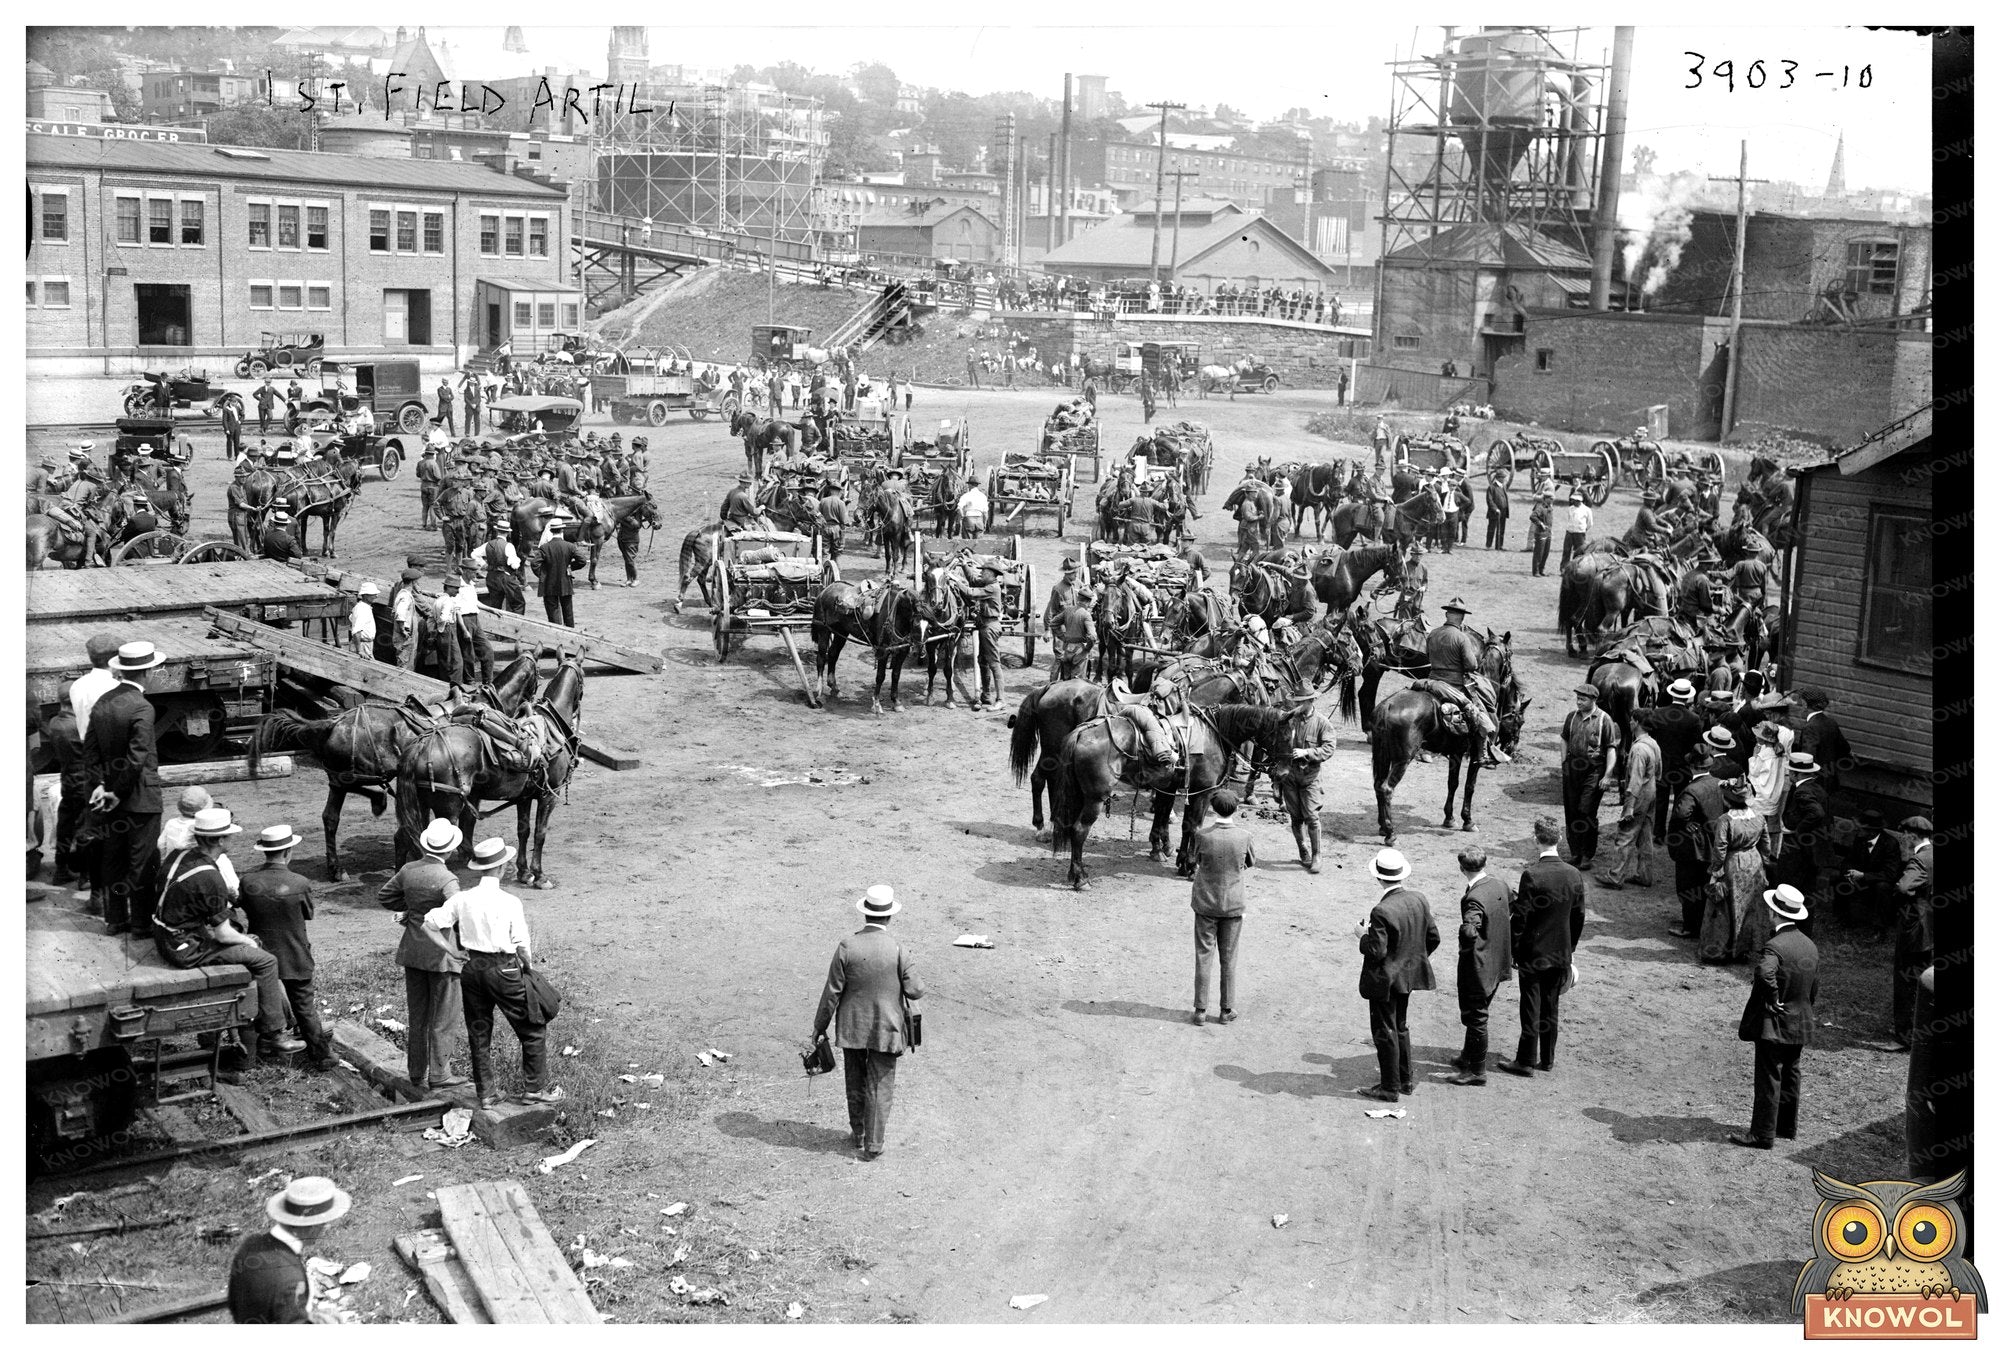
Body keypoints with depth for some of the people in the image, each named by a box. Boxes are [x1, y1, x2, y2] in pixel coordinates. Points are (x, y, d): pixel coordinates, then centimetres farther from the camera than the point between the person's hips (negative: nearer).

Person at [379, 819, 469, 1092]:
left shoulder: (408, 870, 0)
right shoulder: (446, 879, -19)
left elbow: (384, 896, 13)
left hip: (412, 952, 6)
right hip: (441, 953, -6)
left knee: (418, 1016, 15)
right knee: (444, 1018, 5)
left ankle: (417, 1075, 21)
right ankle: (438, 1074, 8)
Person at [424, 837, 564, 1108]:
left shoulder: (462, 899, -5)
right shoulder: (510, 903, -15)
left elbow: (431, 921, -2)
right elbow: (522, 945, -11)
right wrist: (528, 966, 8)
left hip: (472, 967, 5)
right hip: (503, 970, -5)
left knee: (479, 1033, 16)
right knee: (533, 1030, 11)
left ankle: (486, 1093, 22)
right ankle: (536, 1088, 16)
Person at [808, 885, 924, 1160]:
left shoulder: (846, 946, -14)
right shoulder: (898, 950, -17)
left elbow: (832, 992, -10)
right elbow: (915, 991, -10)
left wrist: (818, 1029, -1)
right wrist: (909, 971, 11)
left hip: (851, 1028, 2)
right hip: (885, 1029, -2)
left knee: (855, 1083, 20)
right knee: (880, 1087, 11)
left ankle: (859, 1134, 37)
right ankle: (873, 1145, 15)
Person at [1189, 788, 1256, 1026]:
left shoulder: (1202, 835, -16)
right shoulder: (1243, 836, -13)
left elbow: (1196, 861, 0)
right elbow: (1251, 862, 5)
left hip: (1205, 904, -1)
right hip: (1233, 905, 1)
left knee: (1203, 957, 8)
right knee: (1229, 959, 12)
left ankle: (1201, 1010, 11)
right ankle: (1227, 1010, 19)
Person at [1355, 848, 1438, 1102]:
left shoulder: (1381, 912, -28)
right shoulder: (1419, 900, -5)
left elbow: (1376, 952, -26)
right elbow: (1433, 938, 4)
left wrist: (1363, 935, -8)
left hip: (1384, 981, -8)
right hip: (1408, 976, 8)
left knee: (1385, 1032, 6)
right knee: (1400, 1027, 23)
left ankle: (1390, 1087, 16)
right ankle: (1406, 1079, 34)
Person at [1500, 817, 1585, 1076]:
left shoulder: (1531, 874, -20)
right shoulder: (1574, 875, -3)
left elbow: (1521, 917, -16)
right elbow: (1578, 916, 5)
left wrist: (1512, 951, -6)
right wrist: (1571, 948, 17)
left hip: (1533, 952, -5)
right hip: (1561, 953, 5)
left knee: (1531, 1007, 3)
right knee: (1551, 1006, 15)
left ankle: (1526, 1062, 10)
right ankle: (1547, 1059, 23)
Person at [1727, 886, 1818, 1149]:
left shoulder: (1774, 946, -22)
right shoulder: (1810, 946, 5)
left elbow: (1765, 973, -42)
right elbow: (1814, 989, 12)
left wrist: (1774, 1001, -27)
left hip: (1773, 1026, -8)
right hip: (1800, 1025, 8)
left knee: (1768, 1080, -2)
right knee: (1789, 1076, 20)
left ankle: (1763, 1135, 3)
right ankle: (1787, 1126, 31)